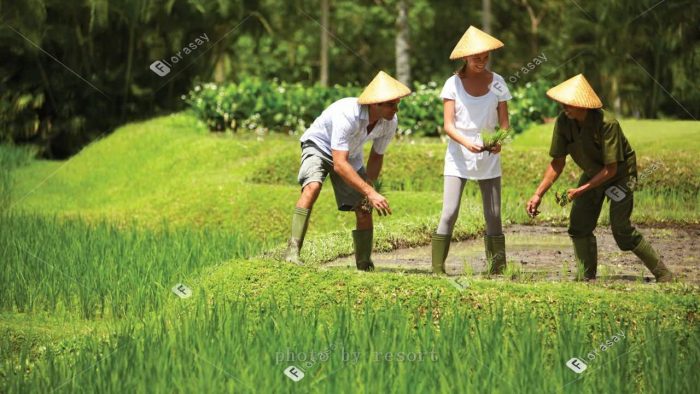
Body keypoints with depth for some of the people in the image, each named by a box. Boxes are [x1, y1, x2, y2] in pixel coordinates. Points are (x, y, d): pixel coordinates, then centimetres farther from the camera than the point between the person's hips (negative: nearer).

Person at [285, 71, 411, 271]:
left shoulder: (390, 122, -21)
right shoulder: (346, 114, -42)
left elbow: (376, 157, -3)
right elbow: (339, 164, -44)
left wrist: (368, 190, -15)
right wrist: (370, 193, -49)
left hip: (350, 155, 6)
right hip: (319, 145, -6)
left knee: (364, 211, -2)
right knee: (312, 187, -33)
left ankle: (365, 265, 15)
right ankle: (293, 250, -35)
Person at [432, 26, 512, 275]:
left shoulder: (497, 83, 2)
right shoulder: (454, 84, -4)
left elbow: (504, 122, 2)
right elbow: (448, 125, -9)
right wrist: (466, 142, -28)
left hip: (489, 158, 2)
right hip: (458, 158, -2)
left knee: (494, 217, 4)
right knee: (449, 214, -12)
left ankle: (498, 270, 9)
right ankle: (437, 269, -10)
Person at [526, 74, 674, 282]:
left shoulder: (606, 123, -34)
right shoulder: (563, 121, -17)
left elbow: (610, 169, -28)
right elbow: (558, 162, -8)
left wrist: (582, 190, -28)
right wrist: (538, 194, -14)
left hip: (620, 173, -6)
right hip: (592, 172, 6)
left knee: (621, 229, -11)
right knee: (579, 226, 0)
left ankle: (663, 275, 2)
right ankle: (588, 279, 15)